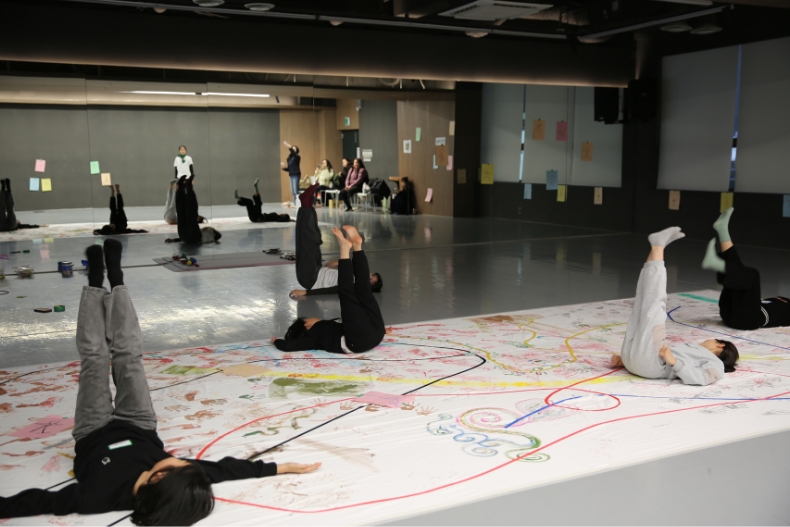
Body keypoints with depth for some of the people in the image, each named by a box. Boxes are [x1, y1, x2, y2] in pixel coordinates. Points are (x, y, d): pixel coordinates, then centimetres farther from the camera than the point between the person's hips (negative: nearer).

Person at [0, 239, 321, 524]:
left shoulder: (101, 493, -47)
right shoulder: (185, 486, -40)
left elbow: (36, 502, -38)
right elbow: (231, 467, -25)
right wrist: (284, 467, -21)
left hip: (93, 435, -2)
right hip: (139, 429, 2)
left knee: (95, 356, 8)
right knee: (128, 354, 11)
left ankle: (96, 282, 36)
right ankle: (114, 279, 38)